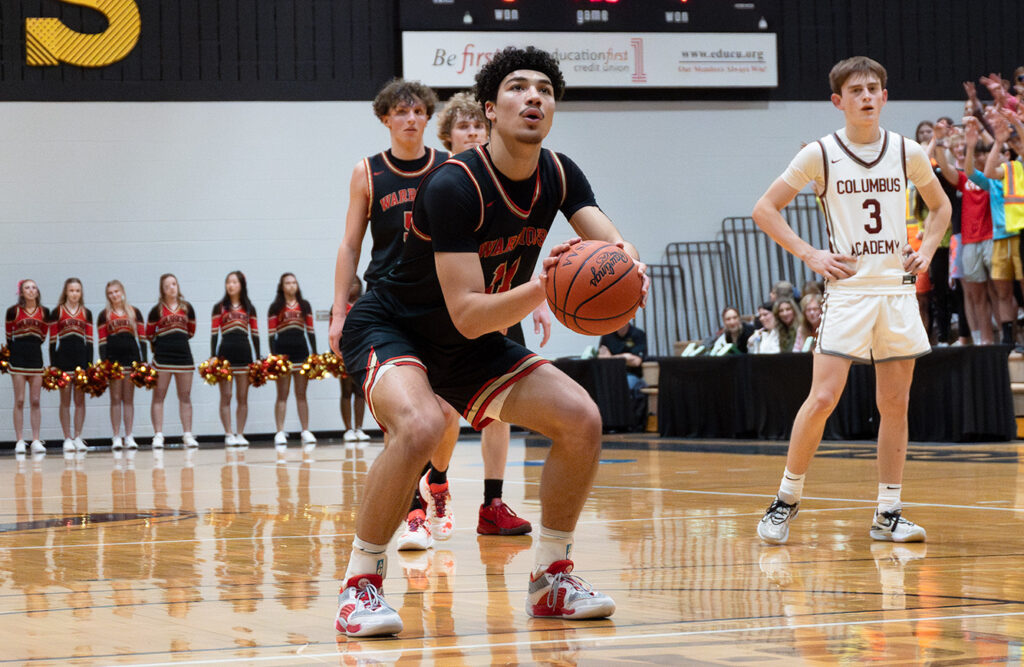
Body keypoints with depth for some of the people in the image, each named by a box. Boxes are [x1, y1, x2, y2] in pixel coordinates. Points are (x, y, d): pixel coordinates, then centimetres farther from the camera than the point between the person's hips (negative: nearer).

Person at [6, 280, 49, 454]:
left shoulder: (44, 313, 6)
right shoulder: (13, 311, -2)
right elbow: (8, 336, 6)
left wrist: (31, 346, 6)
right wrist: (13, 350, 6)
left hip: (36, 356, 2)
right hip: (18, 357, -2)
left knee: (35, 401, 2)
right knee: (19, 401, -2)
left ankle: (36, 441, 4)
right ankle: (19, 441, 0)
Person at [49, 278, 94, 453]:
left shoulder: (86, 313, 10)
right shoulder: (57, 312, 3)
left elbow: (89, 339, 9)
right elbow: (52, 339, 0)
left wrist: (90, 364, 1)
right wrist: (53, 365, -6)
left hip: (81, 356, 2)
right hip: (63, 356, -2)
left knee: (80, 399, 3)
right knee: (65, 400, 0)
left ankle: (77, 438, 7)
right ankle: (68, 439, 2)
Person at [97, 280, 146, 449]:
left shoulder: (135, 313, 9)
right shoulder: (104, 315, 5)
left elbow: (142, 337, 8)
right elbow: (102, 341, 1)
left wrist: (143, 360, 1)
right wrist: (104, 362, -9)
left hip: (131, 355, 1)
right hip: (113, 357, -1)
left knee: (129, 398, 4)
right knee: (116, 398, -1)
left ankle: (129, 437, 6)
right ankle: (116, 437, 0)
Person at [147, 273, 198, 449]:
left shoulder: (187, 308, 7)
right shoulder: (157, 310, -2)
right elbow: (149, 334, 6)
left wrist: (179, 340, 11)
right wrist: (158, 346, 7)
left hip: (183, 354, 3)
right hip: (162, 356, -3)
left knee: (185, 396, 6)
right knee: (159, 396, -2)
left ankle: (188, 435, 9)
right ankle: (158, 435, -2)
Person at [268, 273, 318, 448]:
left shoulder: (305, 306, 12)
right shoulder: (275, 308, 3)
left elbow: (310, 331, 12)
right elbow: (271, 333, -1)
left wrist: (314, 354, 5)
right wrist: (273, 356, -9)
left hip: (301, 350, 3)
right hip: (282, 351, -3)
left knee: (301, 394, 5)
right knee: (282, 395, -1)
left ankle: (305, 431, 6)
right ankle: (280, 432, -2)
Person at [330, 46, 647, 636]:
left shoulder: (558, 176, -6)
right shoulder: (453, 186, -28)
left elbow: (615, 245, -15)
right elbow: (468, 314, -31)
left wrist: (628, 264, -39)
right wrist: (542, 288, -46)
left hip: (473, 347, 7)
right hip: (391, 328, -7)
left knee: (581, 420, -7)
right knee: (422, 425, -37)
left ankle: (552, 579, 9)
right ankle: (361, 586, -21)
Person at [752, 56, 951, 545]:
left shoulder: (907, 152, 5)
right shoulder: (820, 155, -3)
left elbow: (940, 206, 22)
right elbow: (765, 210, 2)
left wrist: (927, 249, 5)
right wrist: (810, 255, -7)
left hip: (897, 289, 3)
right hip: (848, 288, -3)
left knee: (895, 404, 4)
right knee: (823, 397, -13)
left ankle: (888, 514, 12)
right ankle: (787, 500, 1)